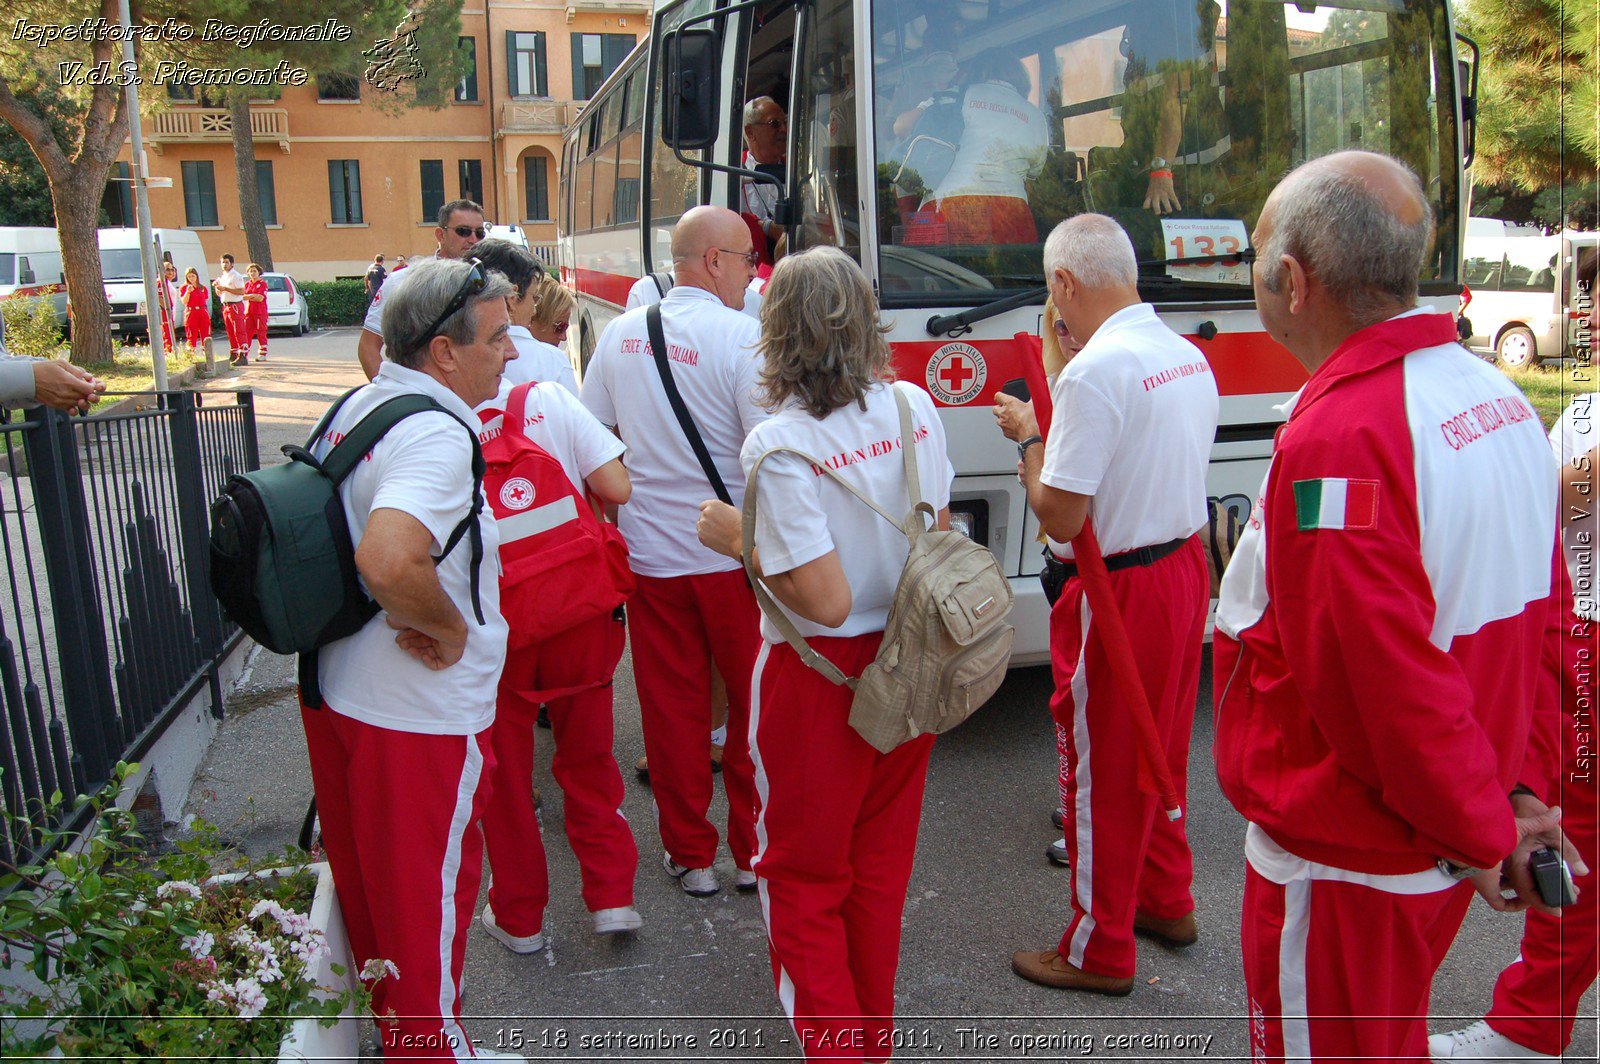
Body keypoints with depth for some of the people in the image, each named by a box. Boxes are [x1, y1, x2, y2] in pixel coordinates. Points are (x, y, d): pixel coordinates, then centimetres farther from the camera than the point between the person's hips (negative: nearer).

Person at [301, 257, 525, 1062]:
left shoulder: (355, 407, 6)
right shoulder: (436, 432, -24)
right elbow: (388, 559, -41)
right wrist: (447, 626, -23)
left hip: (335, 688, 9)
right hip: (417, 714, -9)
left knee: (368, 883, 24)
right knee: (428, 898, 10)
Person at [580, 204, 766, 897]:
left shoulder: (619, 334, 3)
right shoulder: (742, 338, -15)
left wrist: (607, 531, 21)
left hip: (647, 551, 5)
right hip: (733, 555, -4)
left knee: (671, 707, 13)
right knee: (753, 704, 12)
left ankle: (689, 855, 25)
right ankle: (754, 851, 23)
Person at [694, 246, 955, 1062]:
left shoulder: (780, 445, -23)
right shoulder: (914, 407, -4)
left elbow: (825, 601, -24)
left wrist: (739, 540, -12)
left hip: (821, 678, -6)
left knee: (805, 877, 15)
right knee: (880, 867, 23)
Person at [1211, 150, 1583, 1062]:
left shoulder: (1339, 437, -28)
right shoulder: (1498, 398, 2)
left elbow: (1387, 674, -29)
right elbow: (1542, 618, 8)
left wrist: (1480, 830, -14)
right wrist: (1519, 787, 10)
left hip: (1341, 860, -8)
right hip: (1432, 854, 9)